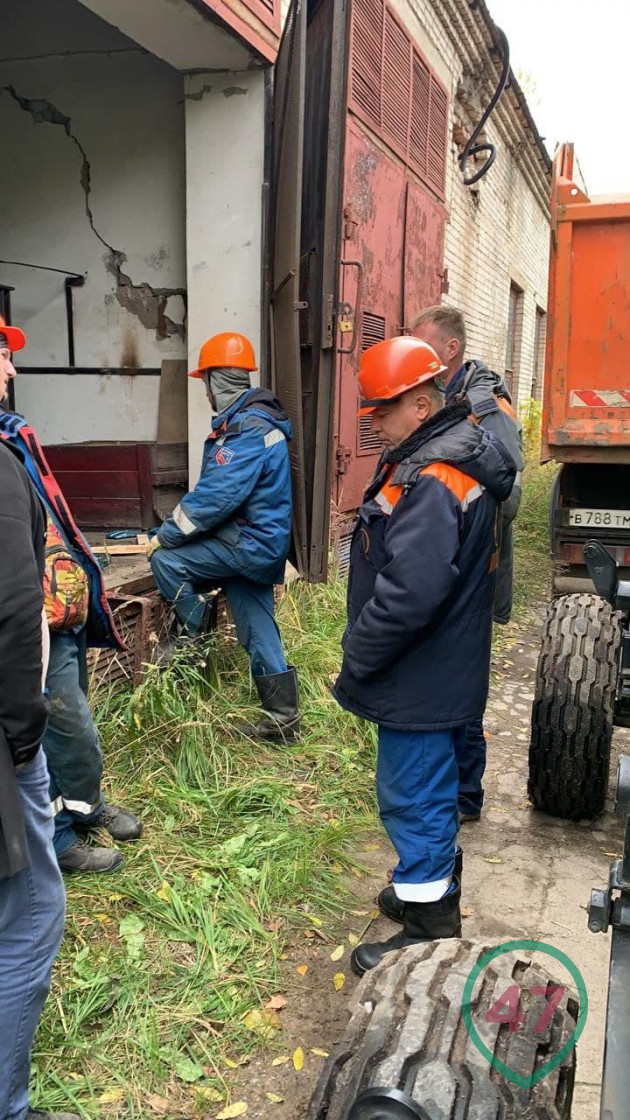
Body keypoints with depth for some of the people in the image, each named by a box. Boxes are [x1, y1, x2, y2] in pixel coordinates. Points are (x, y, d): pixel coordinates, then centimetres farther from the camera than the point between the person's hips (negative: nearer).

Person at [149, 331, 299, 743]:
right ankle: (283, 718, 18)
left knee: (167, 560, -10)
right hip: (257, 542, 10)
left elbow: (217, 496, -26)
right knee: (259, 631, 11)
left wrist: (167, 535, -14)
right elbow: (222, 490, 15)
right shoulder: (253, 419, 12)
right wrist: (176, 529, 11)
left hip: (249, 542, -10)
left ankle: (193, 642, 9)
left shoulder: (249, 431, -20)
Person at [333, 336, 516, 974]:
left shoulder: (431, 483, -26)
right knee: (431, 789, 24)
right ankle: (434, 889, 43)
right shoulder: (456, 457, 8)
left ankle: (429, 928, 19)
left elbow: (409, 594, -32)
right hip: (441, 675, 11)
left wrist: (356, 663, -18)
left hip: (421, 683, -11)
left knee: (413, 798, 3)